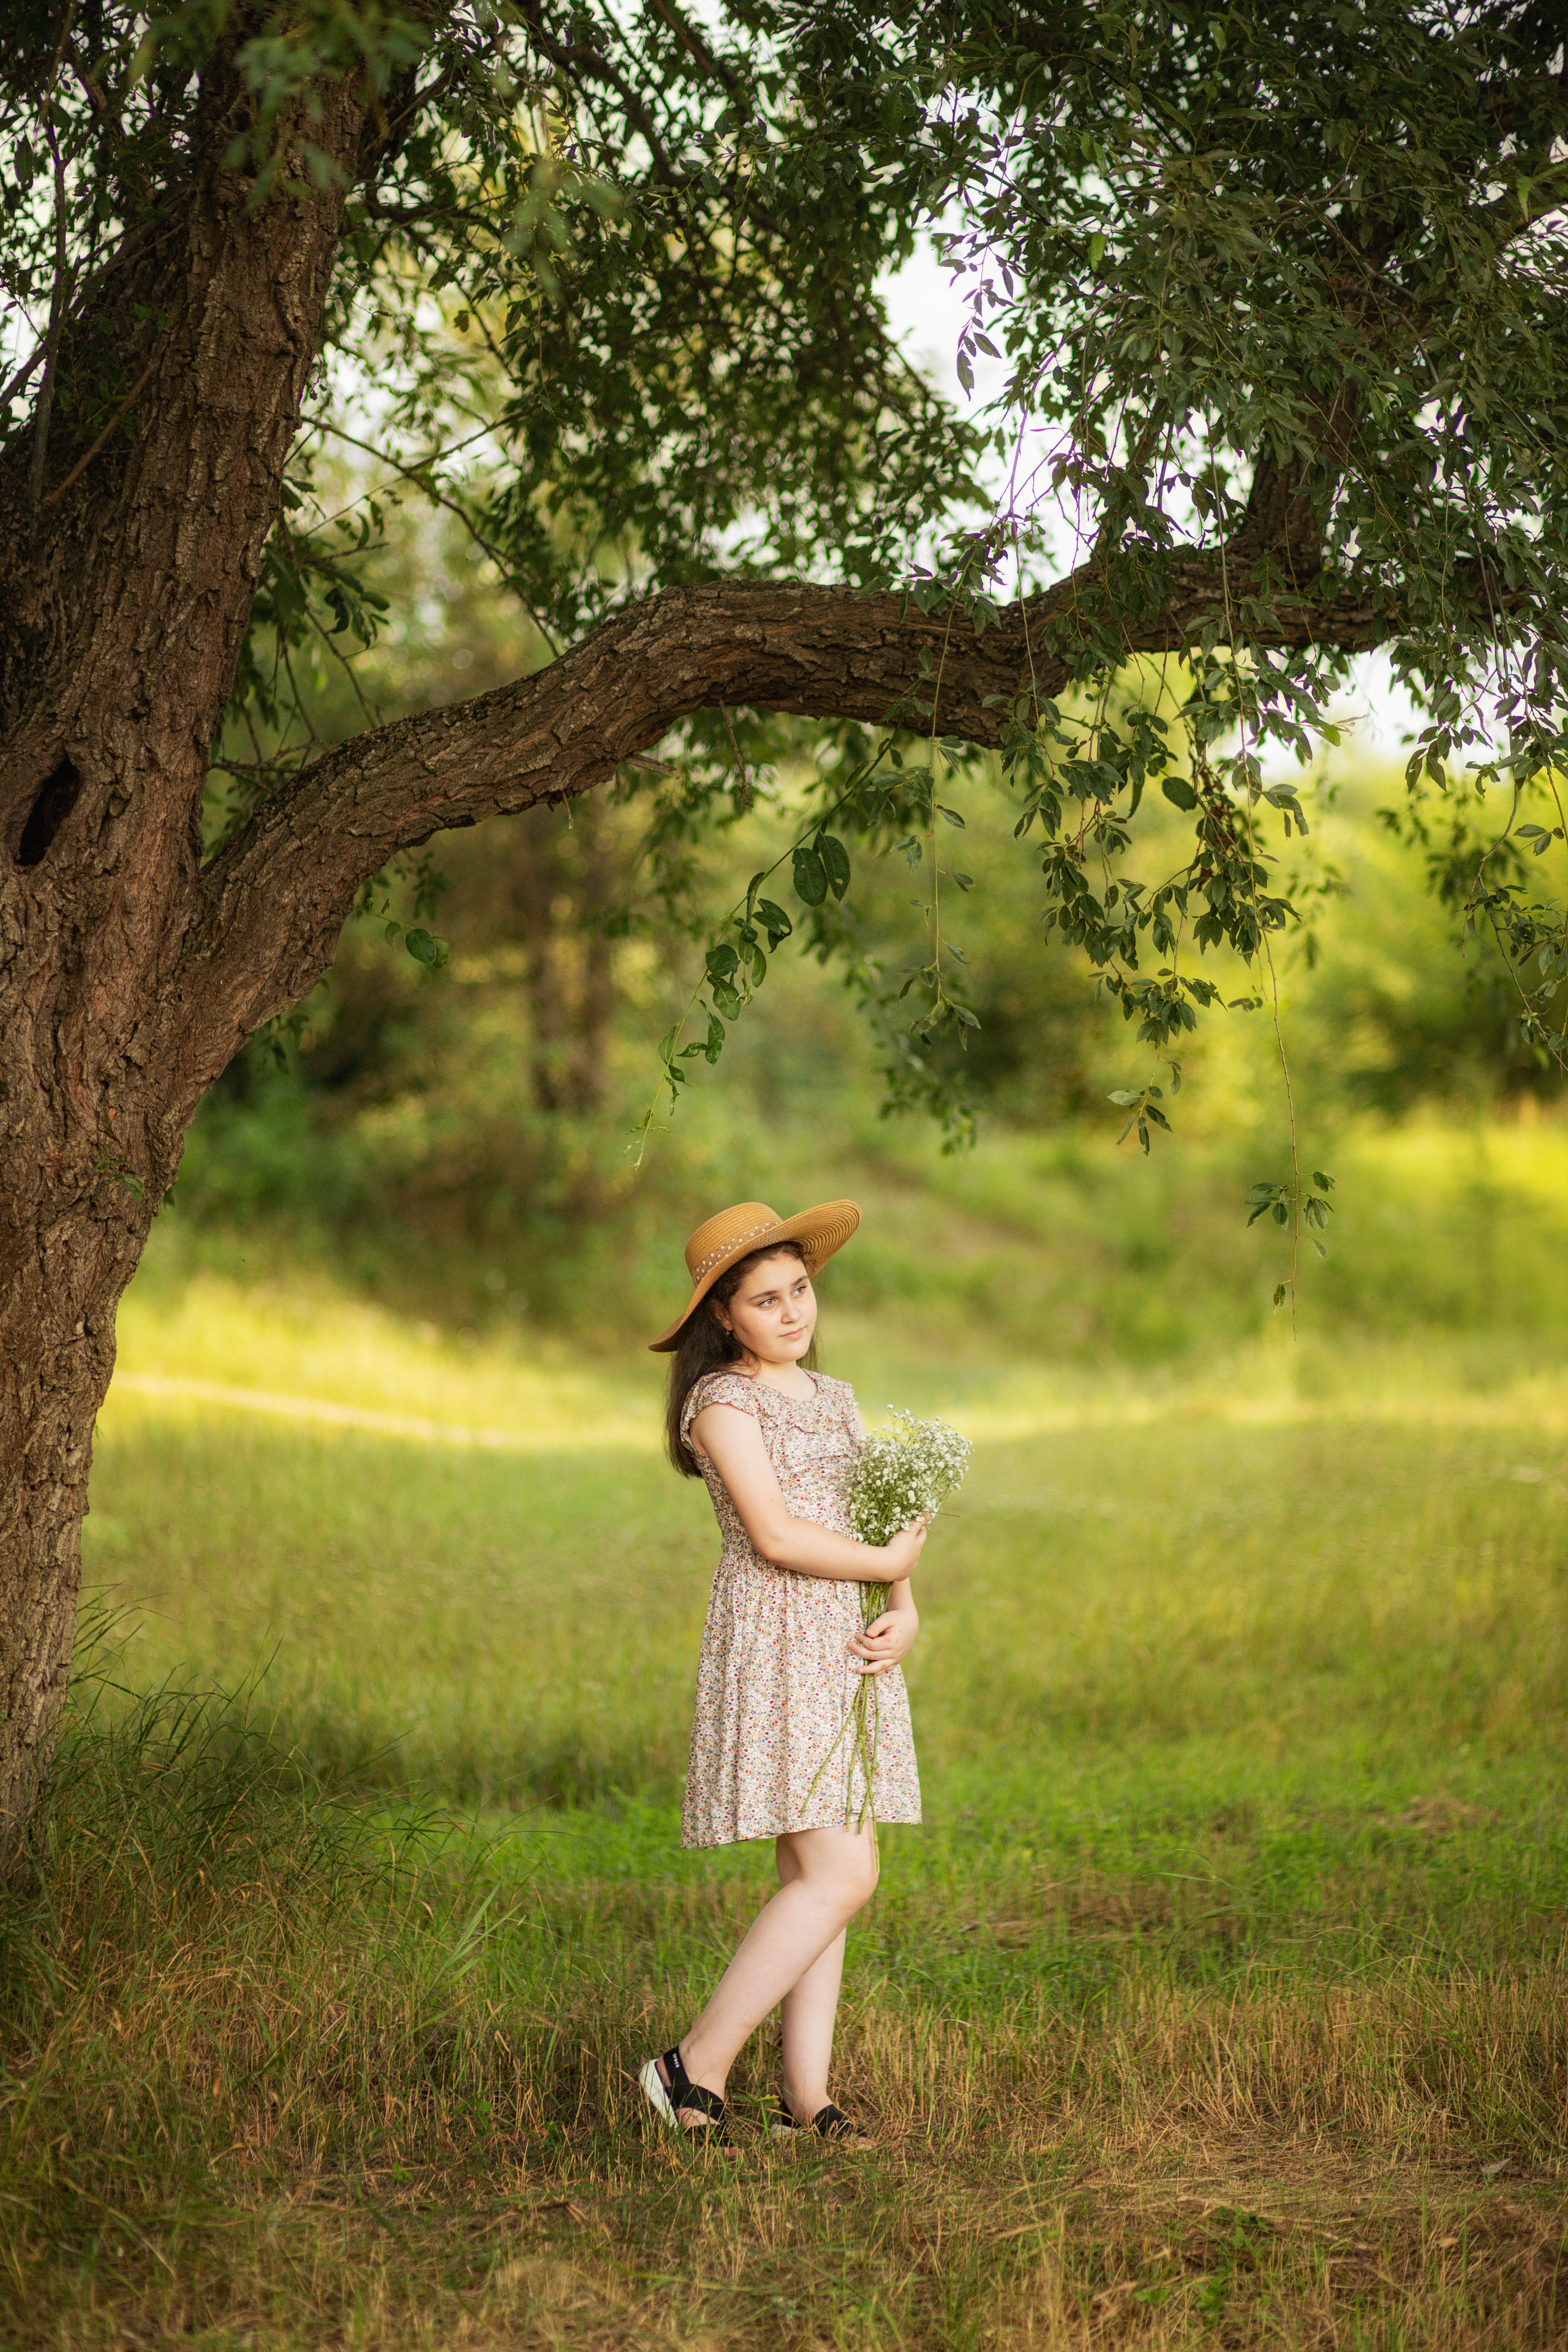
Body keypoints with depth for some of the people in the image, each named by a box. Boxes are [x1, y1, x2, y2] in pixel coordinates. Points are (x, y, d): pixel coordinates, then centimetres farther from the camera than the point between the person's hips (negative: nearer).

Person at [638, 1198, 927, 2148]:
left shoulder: (836, 1399, 17)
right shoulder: (723, 1401, -7)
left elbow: (888, 1524, 13)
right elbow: (776, 1537, -16)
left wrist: (905, 1615, -5)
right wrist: (887, 1564, -4)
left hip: (851, 1652, 8)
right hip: (775, 1649, -8)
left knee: (817, 1877, 5)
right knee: (840, 1879, -13)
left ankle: (808, 2095, 8)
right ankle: (697, 2066, -6)